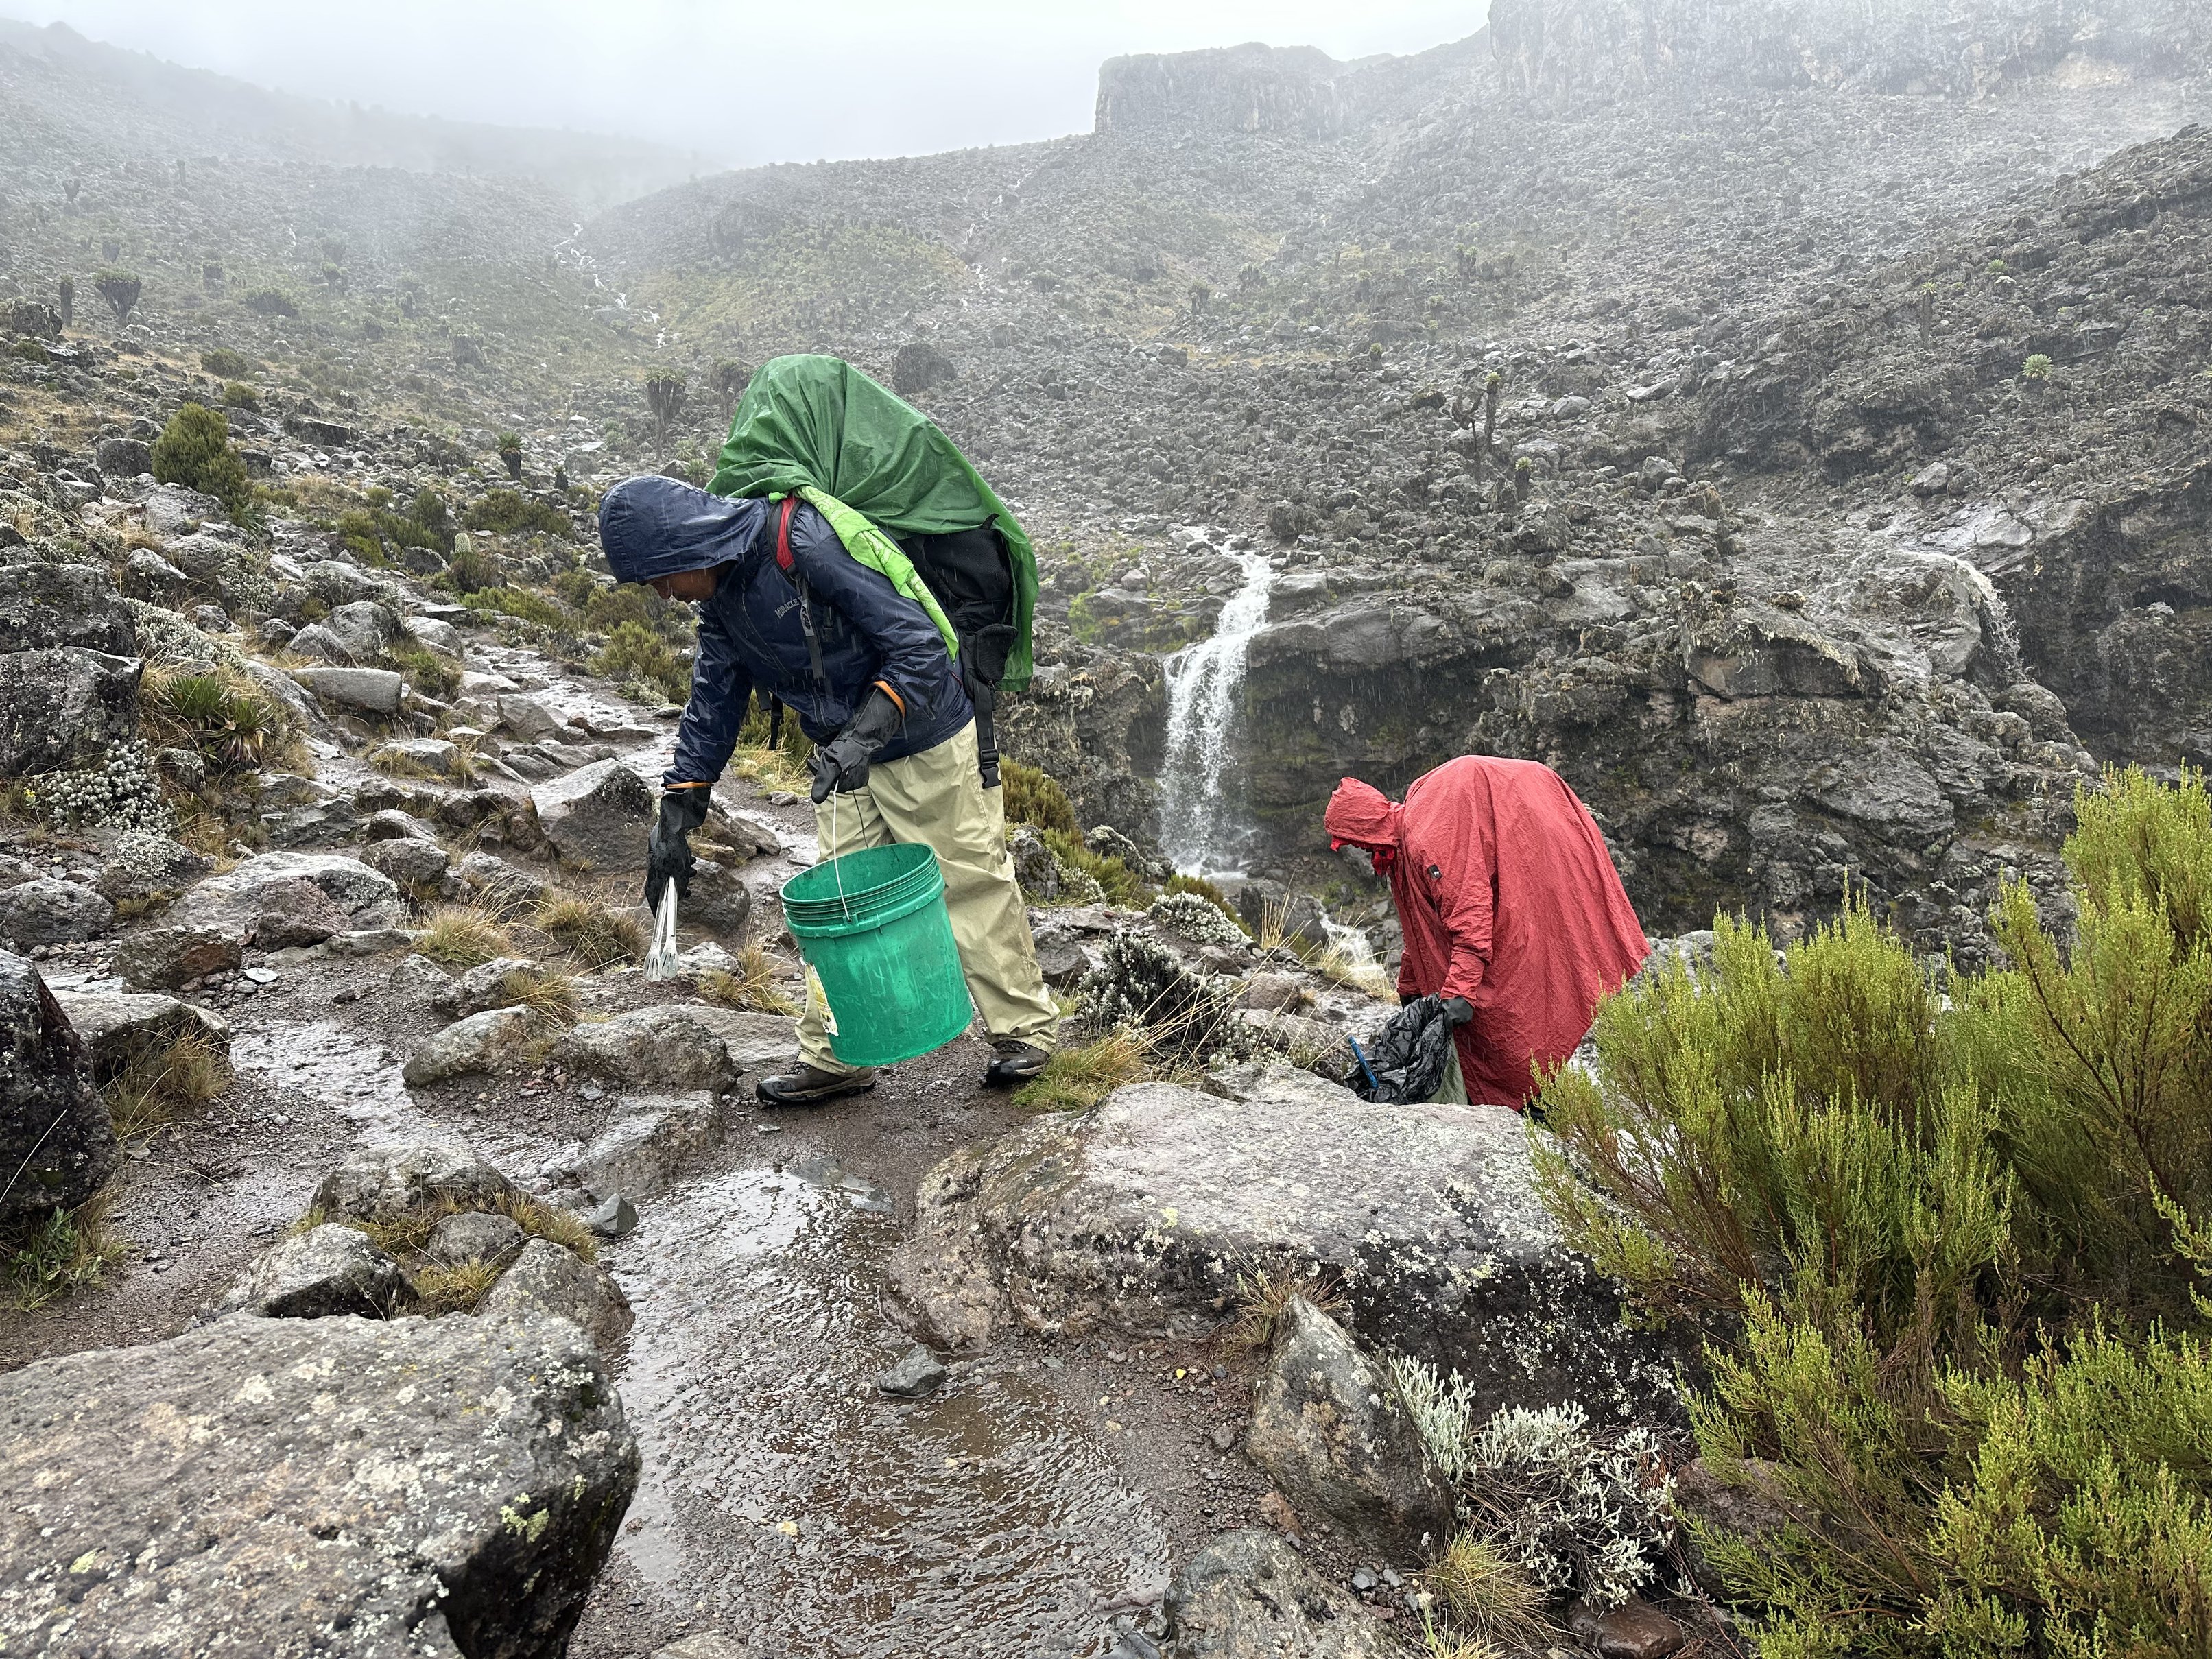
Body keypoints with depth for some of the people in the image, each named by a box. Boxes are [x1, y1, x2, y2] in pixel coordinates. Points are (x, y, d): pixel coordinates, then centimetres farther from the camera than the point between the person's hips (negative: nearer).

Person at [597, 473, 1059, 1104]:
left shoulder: (809, 544, -28)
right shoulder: (720, 594, -1)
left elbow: (920, 646, -28)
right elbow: (713, 705, 9)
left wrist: (863, 733, -37)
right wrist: (676, 814, 7)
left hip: (925, 743, -8)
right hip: (843, 754, 8)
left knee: (972, 885, 2)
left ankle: (1025, 1029, 18)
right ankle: (832, 1057, 18)